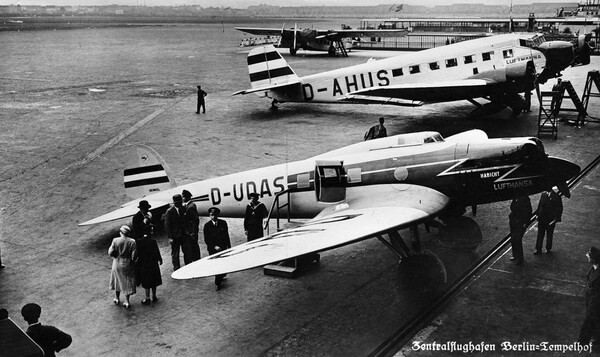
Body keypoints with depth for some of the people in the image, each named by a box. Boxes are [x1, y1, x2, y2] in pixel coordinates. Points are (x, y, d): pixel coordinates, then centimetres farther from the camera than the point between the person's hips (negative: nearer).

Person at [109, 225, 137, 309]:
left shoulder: (115, 241, -16)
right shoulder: (132, 242, -16)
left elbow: (110, 253, -14)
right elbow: (134, 255, -15)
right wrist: (131, 260, 5)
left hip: (117, 264, 1)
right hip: (128, 265, -1)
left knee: (117, 280, 22)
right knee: (128, 282, 12)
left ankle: (117, 299, 36)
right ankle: (127, 302, 17)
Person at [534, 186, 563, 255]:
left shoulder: (556, 196, -11)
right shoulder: (543, 194, 2)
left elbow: (559, 208, -8)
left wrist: (556, 218, -12)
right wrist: (538, 215, 7)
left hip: (551, 220, -3)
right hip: (542, 218, 4)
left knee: (549, 234, 12)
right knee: (540, 234, 6)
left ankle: (548, 248, 28)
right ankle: (538, 250, 12)